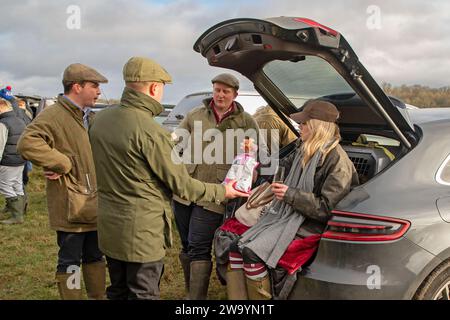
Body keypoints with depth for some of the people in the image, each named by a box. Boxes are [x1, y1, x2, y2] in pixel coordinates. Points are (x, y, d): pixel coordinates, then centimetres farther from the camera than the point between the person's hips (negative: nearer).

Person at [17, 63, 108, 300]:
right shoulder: (54, 116, -16)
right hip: (71, 206, -8)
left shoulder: (89, 117, 14)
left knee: (95, 257, 20)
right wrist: (63, 164, -24)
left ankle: (98, 296, 34)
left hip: (93, 205, 9)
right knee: (70, 262, 5)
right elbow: (27, 144, -31)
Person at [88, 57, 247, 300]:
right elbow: (182, 185, -16)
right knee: (142, 294, 7)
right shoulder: (150, 130, -23)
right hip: (142, 230, -8)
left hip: (109, 226, 8)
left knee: (118, 292, 21)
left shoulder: (101, 119, 2)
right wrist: (222, 191, -3)